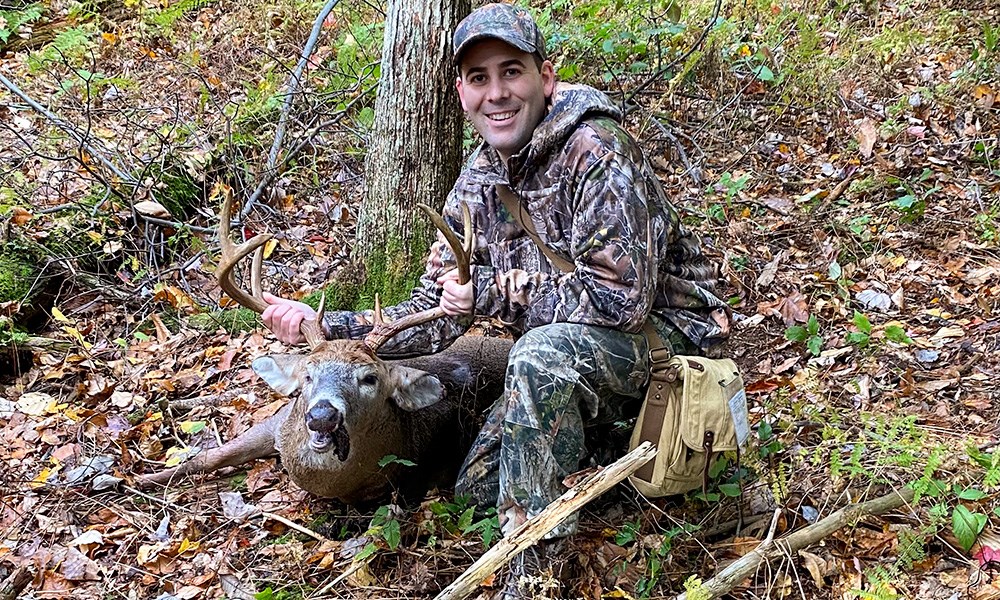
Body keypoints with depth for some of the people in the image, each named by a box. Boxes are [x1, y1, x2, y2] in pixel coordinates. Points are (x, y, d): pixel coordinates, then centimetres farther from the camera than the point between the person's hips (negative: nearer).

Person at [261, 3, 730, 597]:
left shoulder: (596, 152, -23)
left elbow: (618, 298, -29)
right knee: (480, 481, 3)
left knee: (541, 354, -36)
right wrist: (323, 326, -10)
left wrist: (492, 289, -24)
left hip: (666, 327, -8)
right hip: (576, 354, 8)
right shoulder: (479, 181, 0)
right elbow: (437, 315, 2)